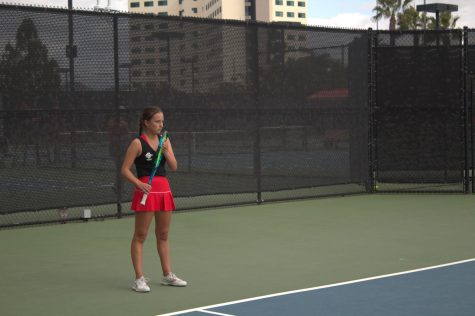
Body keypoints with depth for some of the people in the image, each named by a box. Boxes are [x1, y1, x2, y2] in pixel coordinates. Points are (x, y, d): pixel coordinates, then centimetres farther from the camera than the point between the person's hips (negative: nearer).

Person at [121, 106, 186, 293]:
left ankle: (167, 275, 23)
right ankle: (139, 279, 1)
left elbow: (174, 167, 5)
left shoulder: (165, 141, 10)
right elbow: (125, 170, -8)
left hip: (164, 189, 6)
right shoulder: (138, 143, -6)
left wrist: (166, 152, -11)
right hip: (146, 190, -6)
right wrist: (139, 184, -22)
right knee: (140, 236, -2)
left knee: (163, 235, 14)